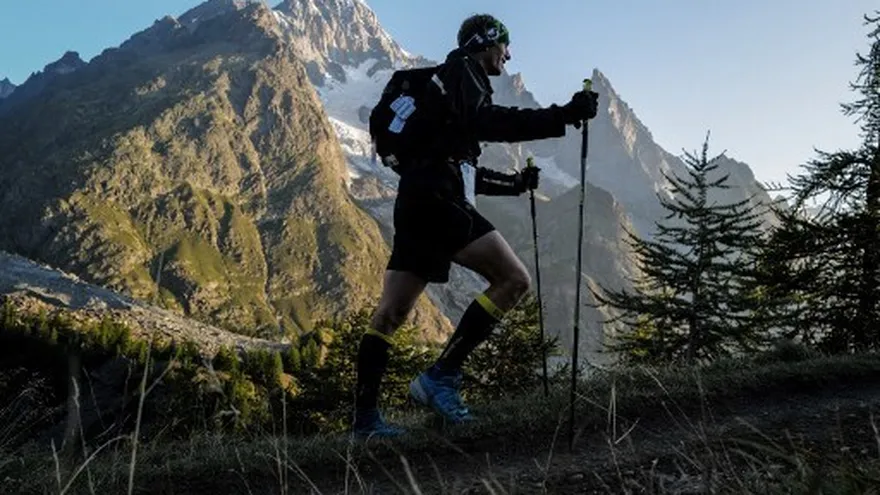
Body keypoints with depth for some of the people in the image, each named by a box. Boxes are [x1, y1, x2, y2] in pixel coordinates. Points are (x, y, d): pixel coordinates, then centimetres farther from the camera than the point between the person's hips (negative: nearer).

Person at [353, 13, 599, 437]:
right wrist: (563, 116, -23)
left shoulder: (450, 82, 33)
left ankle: (364, 416, 12)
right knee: (514, 279, -11)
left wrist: (514, 183, 41)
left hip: (415, 205, 10)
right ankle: (441, 376, -13)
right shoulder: (462, 70, 4)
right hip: (437, 201, -10)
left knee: (390, 314, 7)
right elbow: (485, 123, -19)